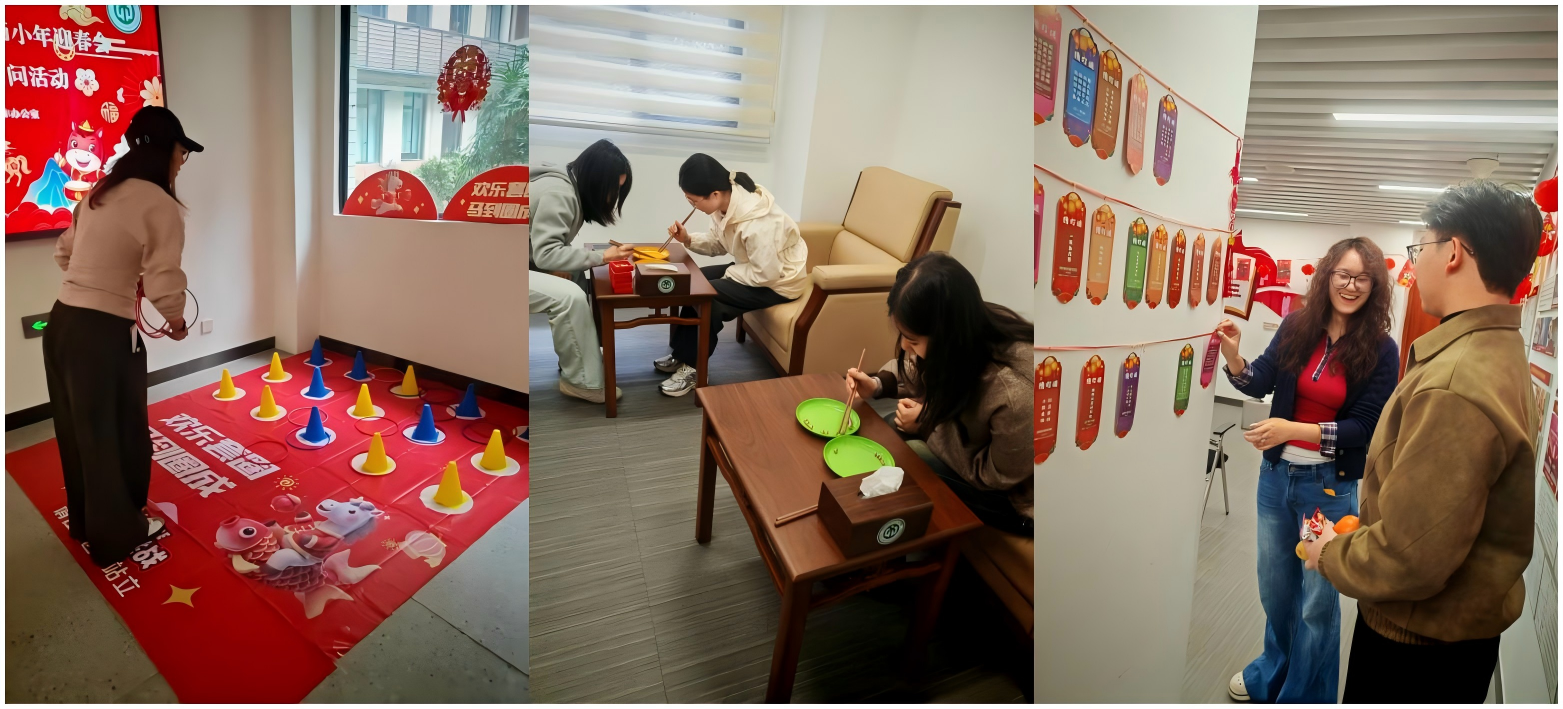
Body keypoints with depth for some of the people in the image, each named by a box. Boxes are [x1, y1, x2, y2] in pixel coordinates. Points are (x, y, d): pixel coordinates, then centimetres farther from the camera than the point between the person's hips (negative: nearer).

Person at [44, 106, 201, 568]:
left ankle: (85, 521, 41)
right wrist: (176, 322, -4)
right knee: (116, 436, 10)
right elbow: (164, 285, -22)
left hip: (60, 324, 8)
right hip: (103, 335, -8)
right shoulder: (160, 205, -15)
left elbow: (64, 254, 21)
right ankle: (118, 535, 27)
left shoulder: (99, 194, 11)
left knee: (79, 431, 23)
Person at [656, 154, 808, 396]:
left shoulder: (756, 221, -35)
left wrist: (728, 273, -15)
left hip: (780, 280, -9)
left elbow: (766, 274, -29)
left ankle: (693, 368, -3)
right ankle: (681, 355, 11)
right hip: (757, 267, 9)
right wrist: (689, 240, -11)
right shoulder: (726, 201, -8)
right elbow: (718, 243, 6)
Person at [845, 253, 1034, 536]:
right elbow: (922, 374, 4)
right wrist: (878, 384, -13)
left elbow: (998, 476, -23)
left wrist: (928, 424, -22)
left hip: (1014, 496, -7)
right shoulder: (972, 331, -19)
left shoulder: (1014, 396, -41)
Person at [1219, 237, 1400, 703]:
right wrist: (1233, 357, -23)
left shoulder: (1380, 350, -11)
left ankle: (1302, 695, 32)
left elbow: (1363, 426, -12)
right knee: (1274, 586, 21)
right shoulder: (1297, 326, -4)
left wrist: (1293, 429, -25)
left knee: (1318, 599, 11)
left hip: (1330, 486, -3)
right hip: (1277, 474, 3)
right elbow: (1260, 383, -3)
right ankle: (1273, 670, 46)